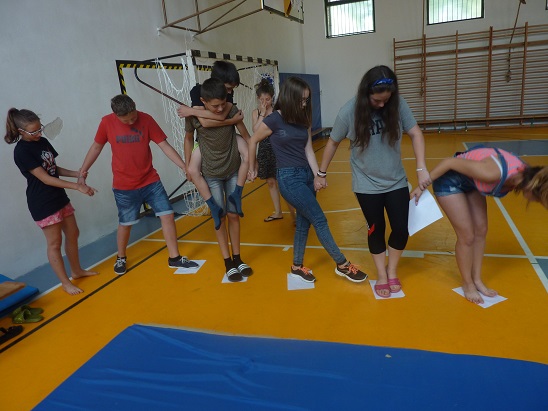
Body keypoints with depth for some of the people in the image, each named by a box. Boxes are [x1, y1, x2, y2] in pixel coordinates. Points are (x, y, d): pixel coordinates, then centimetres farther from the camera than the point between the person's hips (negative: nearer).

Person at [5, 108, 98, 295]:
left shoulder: (42, 141, 4)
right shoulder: (21, 151, -18)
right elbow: (46, 178, -22)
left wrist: (76, 174, -4)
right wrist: (78, 187, -26)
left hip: (59, 197, 8)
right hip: (43, 203, -8)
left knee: (73, 234, 15)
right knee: (55, 243, 2)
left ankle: (77, 271, 33)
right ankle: (65, 282, 14)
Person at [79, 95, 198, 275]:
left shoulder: (146, 119, -8)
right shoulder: (106, 123, -8)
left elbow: (165, 146, -9)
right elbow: (96, 147, 5)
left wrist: (185, 167, -16)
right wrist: (82, 172, 6)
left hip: (151, 181, 1)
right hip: (124, 187, -1)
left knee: (167, 214, -2)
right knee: (125, 223, 9)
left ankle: (174, 258, 11)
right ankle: (121, 258, 35)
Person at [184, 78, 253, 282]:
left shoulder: (232, 110, -17)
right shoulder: (193, 116, -17)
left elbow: (246, 136, -5)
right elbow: (189, 138, 1)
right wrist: (187, 166, 2)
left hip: (234, 170, 1)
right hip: (211, 174, -1)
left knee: (233, 215, 7)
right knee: (220, 217, 3)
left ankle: (237, 258, 20)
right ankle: (228, 262, 12)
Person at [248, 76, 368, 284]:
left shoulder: (302, 120, 7)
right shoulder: (274, 120, -11)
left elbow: (309, 151, 5)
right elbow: (253, 141, 1)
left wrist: (318, 175, -6)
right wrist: (252, 168, 9)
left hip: (306, 175, 7)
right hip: (289, 177, -7)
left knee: (304, 222, 13)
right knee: (319, 220, -4)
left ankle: (297, 266, 30)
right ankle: (343, 264, 7)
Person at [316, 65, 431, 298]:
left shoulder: (398, 104, -12)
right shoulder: (350, 111, -16)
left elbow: (415, 133, -4)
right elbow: (333, 143, -4)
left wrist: (421, 168, -13)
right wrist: (322, 173, 3)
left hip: (396, 182, 2)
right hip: (367, 185, -2)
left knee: (401, 229, 5)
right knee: (376, 230, 10)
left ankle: (392, 270, 32)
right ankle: (381, 275, 30)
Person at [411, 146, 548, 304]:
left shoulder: (526, 175, -16)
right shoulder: (493, 173, -39)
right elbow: (449, 162, -30)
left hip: (470, 182, 7)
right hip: (449, 182, -7)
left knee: (480, 231, 8)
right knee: (467, 236, -3)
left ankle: (477, 280, 26)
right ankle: (467, 284, 18)